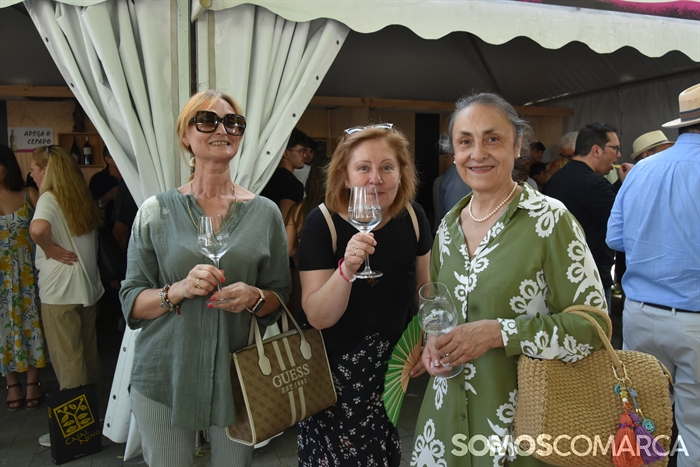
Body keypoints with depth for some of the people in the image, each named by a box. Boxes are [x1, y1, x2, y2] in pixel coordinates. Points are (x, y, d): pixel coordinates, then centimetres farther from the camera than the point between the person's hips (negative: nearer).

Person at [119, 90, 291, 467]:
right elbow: (131, 302, -1)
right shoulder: (156, 211, -2)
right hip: (164, 376, 0)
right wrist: (179, 290, -20)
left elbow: (280, 298, 5)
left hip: (238, 375, 1)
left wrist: (255, 297, -16)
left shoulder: (265, 213, 0)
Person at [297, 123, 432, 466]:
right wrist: (347, 268, -38)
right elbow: (319, 317, -23)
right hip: (336, 370, -3)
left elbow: (424, 289, 8)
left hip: (394, 367, 4)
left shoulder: (413, 217, -8)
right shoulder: (322, 223, -19)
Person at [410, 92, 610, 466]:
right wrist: (433, 341, -4)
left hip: (518, 421, -5)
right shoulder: (449, 226, 4)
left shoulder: (549, 219, -13)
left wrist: (498, 333, -23)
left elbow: (592, 324, -14)